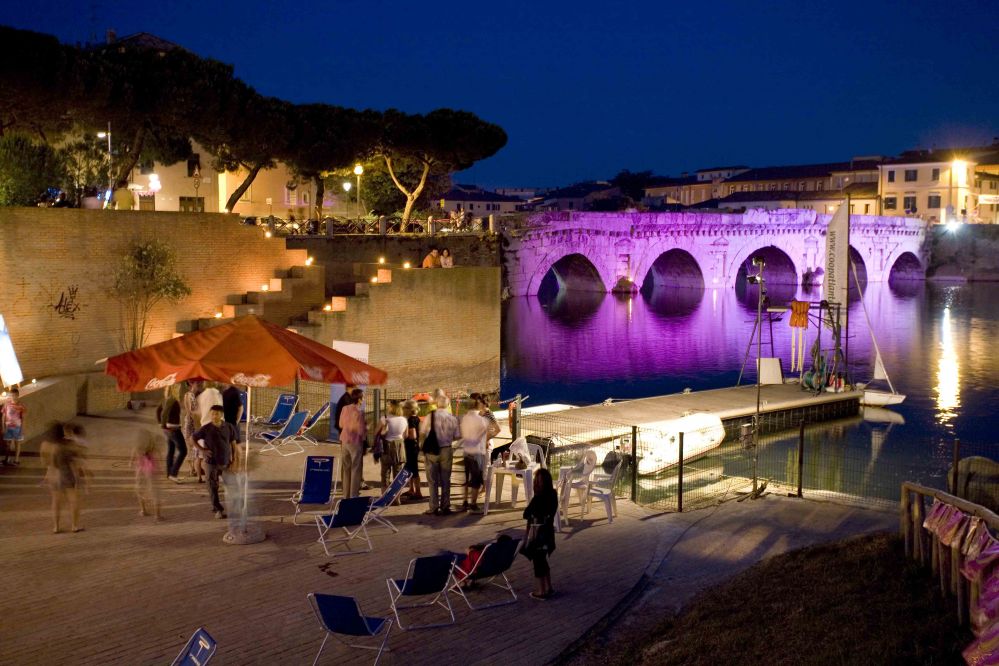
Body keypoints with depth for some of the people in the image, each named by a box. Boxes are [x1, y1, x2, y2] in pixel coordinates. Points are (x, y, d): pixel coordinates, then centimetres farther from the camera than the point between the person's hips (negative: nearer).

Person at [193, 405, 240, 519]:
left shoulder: (229, 427, -3)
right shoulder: (206, 429, -8)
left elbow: (233, 444, 5)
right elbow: (194, 439, 4)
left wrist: (235, 459, 3)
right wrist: (202, 450, -7)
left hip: (226, 462, 2)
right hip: (211, 462, -2)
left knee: (230, 484, 8)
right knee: (213, 487, 0)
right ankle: (218, 510, 7)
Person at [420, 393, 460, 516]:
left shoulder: (430, 416, -11)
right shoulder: (452, 418, -6)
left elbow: (422, 432, -5)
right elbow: (456, 436, -1)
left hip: (431, 450, -1)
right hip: (446, 450, 2)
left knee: (433, 480, 7)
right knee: (446, 480, 11)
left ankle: (434, 507, 7)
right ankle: (445, 507, 13)